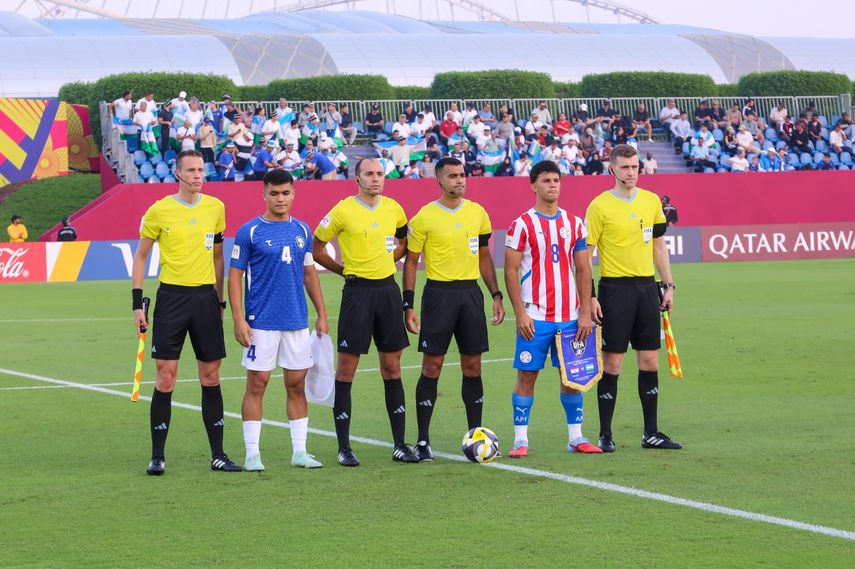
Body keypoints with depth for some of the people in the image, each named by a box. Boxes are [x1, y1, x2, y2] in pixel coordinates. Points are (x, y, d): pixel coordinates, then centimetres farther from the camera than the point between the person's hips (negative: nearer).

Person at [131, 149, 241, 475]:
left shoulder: (215, 207, 6)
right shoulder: (159, 210, -3)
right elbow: (140, 256, 4)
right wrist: (137, 304, -2)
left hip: (206, 297, 3)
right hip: (171, 298, -3)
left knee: (211, 377, 5)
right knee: (165, 378, -4)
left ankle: (218, 455, 10)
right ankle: (157, 456, 2)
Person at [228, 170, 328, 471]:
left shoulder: (302, 230, 10)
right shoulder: (249, 231, -4)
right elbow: (235, 276, -3)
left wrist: (322, 315, 12)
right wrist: (238, 319, -11)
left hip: (298, 322, 4)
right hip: (261, 322, -4)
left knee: (297, 384, 7)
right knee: (256, 384, -2)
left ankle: (299, 451, 13)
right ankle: (252, 454, 3)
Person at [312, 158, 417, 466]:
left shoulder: (393, 208, 7)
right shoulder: (343, 211, -7)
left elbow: (404, 241, 25)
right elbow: (316, 248, 2)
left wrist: (387, 259, 11)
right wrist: (345, 269, 4)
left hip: (388, 288, 4)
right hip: (357, 291, -4)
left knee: (392, 368, 7)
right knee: (347, 369, -2)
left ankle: (400, 445, 11)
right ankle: (344, 447, 3)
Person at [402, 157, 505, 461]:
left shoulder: (477, 213, 8)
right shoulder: (424, 217, -4)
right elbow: (411, 262, -1)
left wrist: (496, 295, 11)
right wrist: (408, 305, -6)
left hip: (471, 292, 4)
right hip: (438, 293, -4)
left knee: (472, 365, 6)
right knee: (431, 367, -4)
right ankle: (423, 441, 1)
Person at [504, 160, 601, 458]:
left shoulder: (574, 224, 9)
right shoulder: (522, 225, -3)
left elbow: (583, 269, 10)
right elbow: (511, 271, -4)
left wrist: (585, 312, 2)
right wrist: (520, 314, -11)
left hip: (570, 317, 4)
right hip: (535, 317, -4)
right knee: (527, 375, -2)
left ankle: (576, 437, 12)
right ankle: (520, 439, 2)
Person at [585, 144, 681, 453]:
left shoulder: (651, 201, 9)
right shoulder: (600, 206, -6)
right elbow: (585, 254, -6)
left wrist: (668, 285, 11)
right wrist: (589, 298, -12)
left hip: (646, 286, 5)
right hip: (614, 289, -5)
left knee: (649, 361, 7)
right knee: (612, 363, -3)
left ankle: (651, 433, 13)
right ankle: (605, 435, 3)